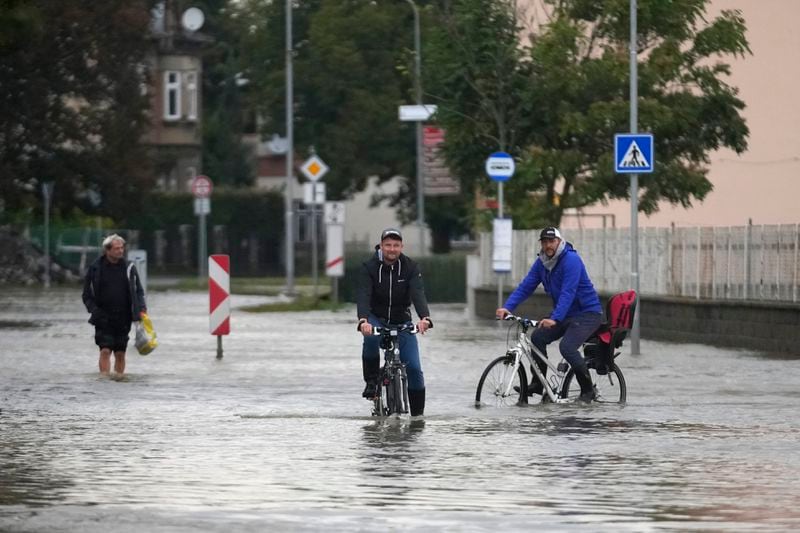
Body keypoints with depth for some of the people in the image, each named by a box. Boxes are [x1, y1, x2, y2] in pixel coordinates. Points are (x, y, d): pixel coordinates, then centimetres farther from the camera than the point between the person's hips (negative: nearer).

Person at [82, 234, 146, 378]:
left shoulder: (129, 268, 7)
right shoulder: (95, 269, 0)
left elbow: (139, 290, 13)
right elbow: (87, 295, 4)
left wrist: (141, 307, -4)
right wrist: (94, 310, -11)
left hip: (123, 318, 2)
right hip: (104, 317, -2)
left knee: (120, 353, 5)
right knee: (105, 350, -12)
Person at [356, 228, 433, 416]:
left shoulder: (410, 268, -10)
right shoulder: (369, 267, -13)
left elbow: (418, 294, -25)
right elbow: (363, 295, -27)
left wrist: (424, 318, -45)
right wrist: (363, 320, -47)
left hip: (402, 322, 1)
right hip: (376, 319, -1)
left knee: (414, 368, -9)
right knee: (371, 337, -37)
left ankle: (417, 414, 4)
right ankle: (371, 381, -17)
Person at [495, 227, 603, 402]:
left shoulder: (571, 260, -21)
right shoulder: (542, 262, 2)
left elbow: (568, 293, -31)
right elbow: (526, 286, -1)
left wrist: (555, 319, -41)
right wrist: (507, 307, -17)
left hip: (588, 313, -8)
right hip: (565, 314, 8)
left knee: (567, 347, -27)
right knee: (538, 337, -11)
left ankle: (588, 390, -11)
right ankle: (537, 384, 0)